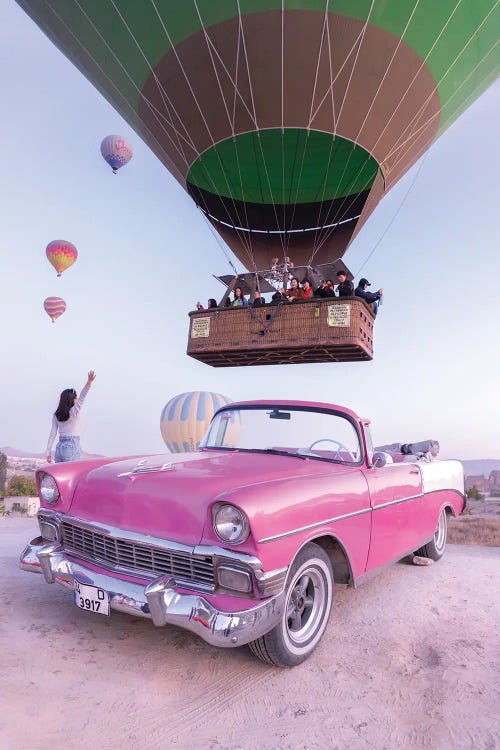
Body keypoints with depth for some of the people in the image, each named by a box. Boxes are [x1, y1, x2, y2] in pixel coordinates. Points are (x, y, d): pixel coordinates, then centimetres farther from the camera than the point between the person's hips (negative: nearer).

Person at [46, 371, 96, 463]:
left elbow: (52, 434, 6)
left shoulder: (56, 415, 7)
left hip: (60, 446, 6)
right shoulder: (74, 411, -9)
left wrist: (48, 451, 9)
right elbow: (82, 396, -24)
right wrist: (89, 383, -37)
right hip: (72, 447, -6)